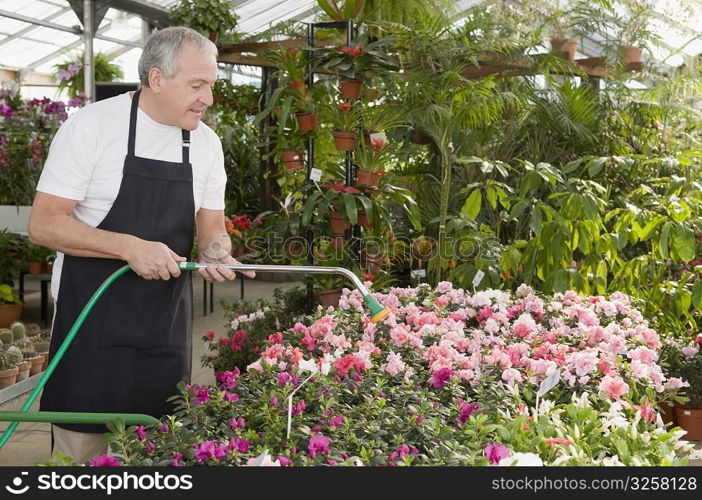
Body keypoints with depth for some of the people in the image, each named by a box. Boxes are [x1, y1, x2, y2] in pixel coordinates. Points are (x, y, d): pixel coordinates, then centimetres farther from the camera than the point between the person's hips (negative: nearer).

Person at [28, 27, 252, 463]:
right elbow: (44, 225, -13)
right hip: (93, 320, -4)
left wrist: (217, 253, -11)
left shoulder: (207, 142, 5)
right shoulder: (92, 125, -10)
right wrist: (130, 247, -24)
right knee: (83, 445, 1)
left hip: (168, 324, 5)